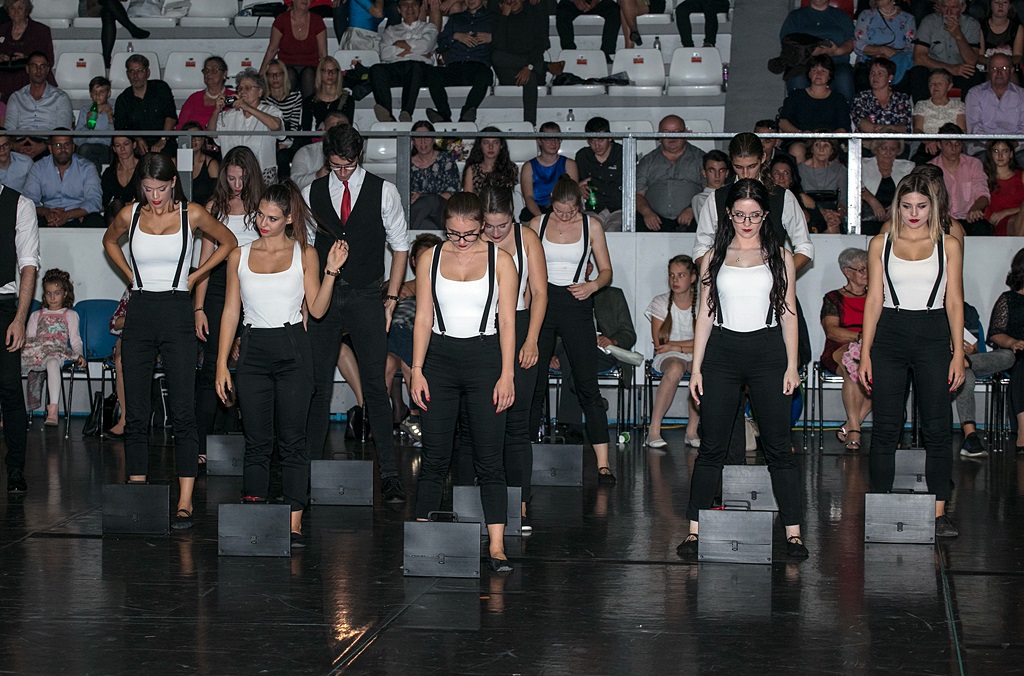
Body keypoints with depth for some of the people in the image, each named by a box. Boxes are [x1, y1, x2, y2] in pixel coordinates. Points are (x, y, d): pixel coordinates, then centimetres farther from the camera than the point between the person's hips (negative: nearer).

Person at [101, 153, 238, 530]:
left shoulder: (191, 215, -2)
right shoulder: (130, 215, 4)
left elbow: (228, 242, 13)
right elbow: (109, 241, 26)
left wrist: (194, 277, 7)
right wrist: (130, 275, 13)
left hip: (176, 316, -2)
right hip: (139, 314, 2)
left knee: (183, 411, -6)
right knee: (136, 412, 4)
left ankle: (185, 502, -6)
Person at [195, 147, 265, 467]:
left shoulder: (262, 205, 6)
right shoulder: (215, 206, 10)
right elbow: (206, 258, 9)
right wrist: (199, 308, 2)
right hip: (220, 283, 1)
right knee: (212, 365, -5)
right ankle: (199, 445, -4)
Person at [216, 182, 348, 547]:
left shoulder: (304, 254, 3)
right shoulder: (240, 256, 7)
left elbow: (316, 309, 0)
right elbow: (231, 311, 8)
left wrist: (331, 272, -12)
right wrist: (222, 363, 4)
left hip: (293, 351, -2)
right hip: (253, 350, 2)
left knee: (292, 439, -1)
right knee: (257, 441, 3)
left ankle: (294, 521, 3)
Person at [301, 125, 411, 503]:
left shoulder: (383, 191, 0)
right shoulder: (311, 193, 6)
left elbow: (400, 245, 4)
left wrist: (392, 297, 0)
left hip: (365, 298, -2)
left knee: (375, 384, -5)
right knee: (319, 384, 5)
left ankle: (389, 474, -1)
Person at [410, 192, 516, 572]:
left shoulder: (500, 260, 1)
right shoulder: (431, 259, 5)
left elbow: (507, 321, -1)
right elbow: (423, 318, 4)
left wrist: (507, 374, -8)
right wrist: (417, 370, -3)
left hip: (485, 358, -1)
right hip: (440, 358, 2)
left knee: (489, 458, -3)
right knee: (434, 455, 2)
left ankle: (496, 547, -3)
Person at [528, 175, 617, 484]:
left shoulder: (591, 226, 4)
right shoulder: (538, 224, 7)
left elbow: (606, 271, 8)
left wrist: (592, 285, -12)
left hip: (575, 305, -2)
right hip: (542, 303, 2)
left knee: (588, 385, -8)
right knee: (534, 382, 3)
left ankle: (603, 463, -9)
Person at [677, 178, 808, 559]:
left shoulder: (779, 256, 7)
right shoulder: (714, 257, 9)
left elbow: (788, 314, 7)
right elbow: (705, 315, 9)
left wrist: (791, 366, 0)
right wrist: (696, 367, 4)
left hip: (767, 351, -1)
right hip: (722, 352, 1)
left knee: (778, 447, -1)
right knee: (711, 446, 1)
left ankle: (793, 532, 4)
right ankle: (695, 529, 7)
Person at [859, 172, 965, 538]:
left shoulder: (948, 245, 5)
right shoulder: (881, 244, 6)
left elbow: (955, 302, 5)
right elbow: (873, 300, 5)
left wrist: (958, 353, -1)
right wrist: (865, 353, 0)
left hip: (932, 336, 0)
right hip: (889, 335, 0)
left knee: (937, 427, -1)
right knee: (885, 426, 1)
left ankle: (939, 511, 4)